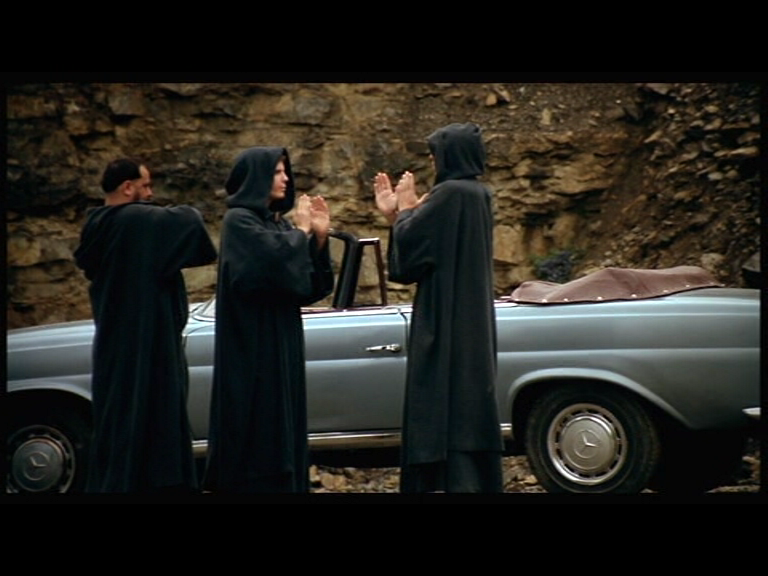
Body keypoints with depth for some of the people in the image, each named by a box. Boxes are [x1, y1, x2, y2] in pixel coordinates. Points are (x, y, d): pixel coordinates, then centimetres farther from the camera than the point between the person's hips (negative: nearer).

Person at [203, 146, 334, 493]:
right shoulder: (239, 221, -8)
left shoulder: (276, 222, 15)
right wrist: (300, 231, -9)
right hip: (254, 350, -9)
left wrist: (319, 236, -1)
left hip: (281, 347, 9)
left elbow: (309, 286, 10)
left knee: (282, 432, 8)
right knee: (259, 430, -9)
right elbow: (276, 259, -27)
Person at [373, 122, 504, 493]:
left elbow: (409, 244, -14)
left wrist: (405, 206, 2)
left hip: (446, 323, -9)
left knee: (445, 409, -7)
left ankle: (454, 481, -8)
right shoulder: (478, 195, 13)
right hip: (472, 320, 10)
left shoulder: (449, 193, -16)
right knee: (471, 405, 13)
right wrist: (393, 213, 15)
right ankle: (481, 482, 17)